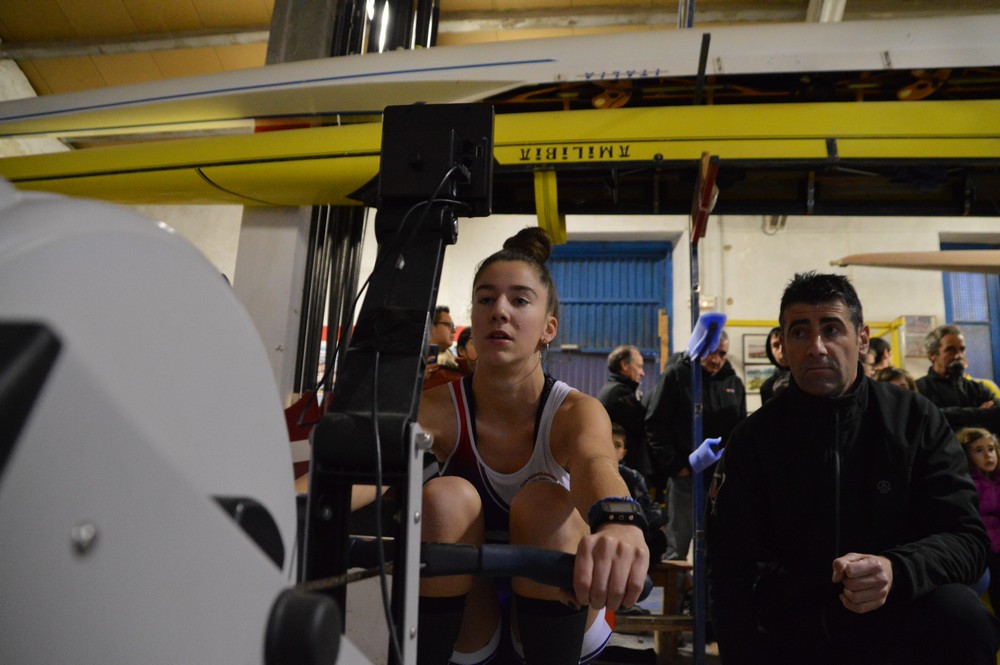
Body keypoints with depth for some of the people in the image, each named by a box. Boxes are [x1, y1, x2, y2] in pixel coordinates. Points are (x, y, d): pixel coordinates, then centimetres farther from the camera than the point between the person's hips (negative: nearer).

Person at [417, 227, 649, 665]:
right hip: (462, 630, 0)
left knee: (544, 503, -30)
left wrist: (618, 522, -64)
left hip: (561, 619, 0)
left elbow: (596, 462, -39)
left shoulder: (575, 412, -15)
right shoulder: (437, 408, -12)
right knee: (446, 497, -28)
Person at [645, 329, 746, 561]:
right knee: (677, 547, 4)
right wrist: (673, 466, -11)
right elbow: (655, 425, -5)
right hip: (685, 477, -4)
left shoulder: (734, 383, 10)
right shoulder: (676, 375, -1)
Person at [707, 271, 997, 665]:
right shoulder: (754, 439, -5)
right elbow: (731, 569, -5)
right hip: (794, 632, 0)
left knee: (961, 615, -27)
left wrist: (896, 570, -30)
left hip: (897, 616, 1)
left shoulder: (915, 421, -4)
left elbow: (966, 538, -9)